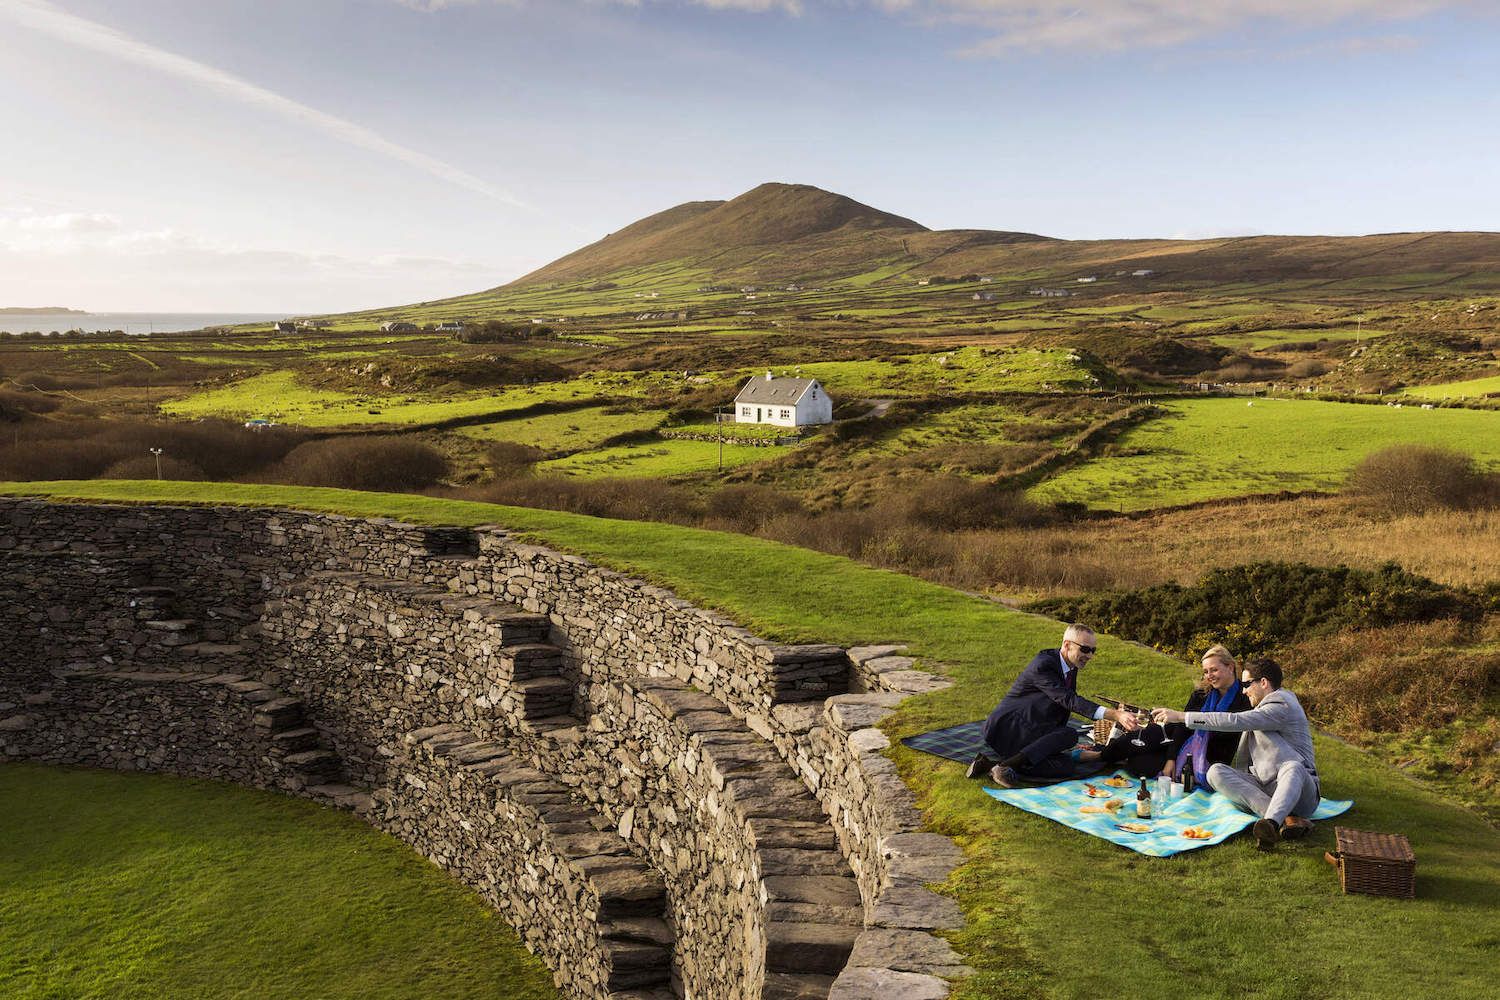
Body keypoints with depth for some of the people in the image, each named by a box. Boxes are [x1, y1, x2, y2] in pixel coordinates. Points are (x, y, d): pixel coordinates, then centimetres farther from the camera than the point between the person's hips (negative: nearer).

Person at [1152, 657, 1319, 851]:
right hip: (1263, 789, 8)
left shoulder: (1282, 706, -11)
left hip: (1298, 791, -8)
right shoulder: (1263, 706, 21)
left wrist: (1181, 716, -22)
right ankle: (1286, 818, -32)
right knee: (1216, 772, -16)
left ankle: (1271, 823, -63)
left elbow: (1235, 721, -21)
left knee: (1293, 767, -40)